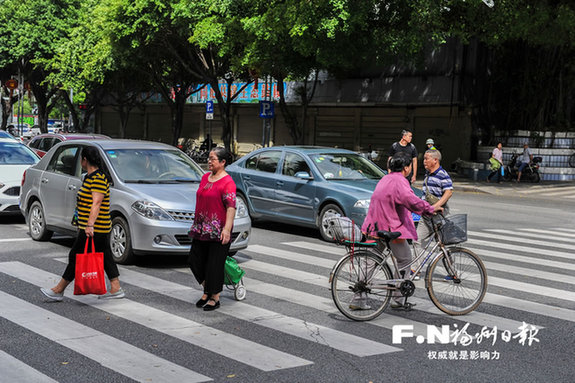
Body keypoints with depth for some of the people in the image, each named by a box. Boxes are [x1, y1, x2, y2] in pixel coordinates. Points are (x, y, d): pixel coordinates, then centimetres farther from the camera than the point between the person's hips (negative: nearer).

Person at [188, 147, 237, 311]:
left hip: (218, 231, -8)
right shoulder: (205, 177, 13)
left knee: (215, 265, -1)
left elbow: (231, 207, -19)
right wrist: (196, 223, 24)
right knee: (194, 260, 9)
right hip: (201, 229, 8)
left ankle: (215, 298, 13)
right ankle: (207, 292, 27)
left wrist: (227, 228, -27)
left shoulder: (227, 182, -13)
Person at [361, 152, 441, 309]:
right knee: (405, 260, 9)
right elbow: (410, 199, -33)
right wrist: (431, 208, -25)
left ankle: (358, 299, 11)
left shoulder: (385, 179, 16)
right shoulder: (399, 181, -15)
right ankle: (398, 299, 13)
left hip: (374, 226, 9)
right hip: (391, 228, -9)